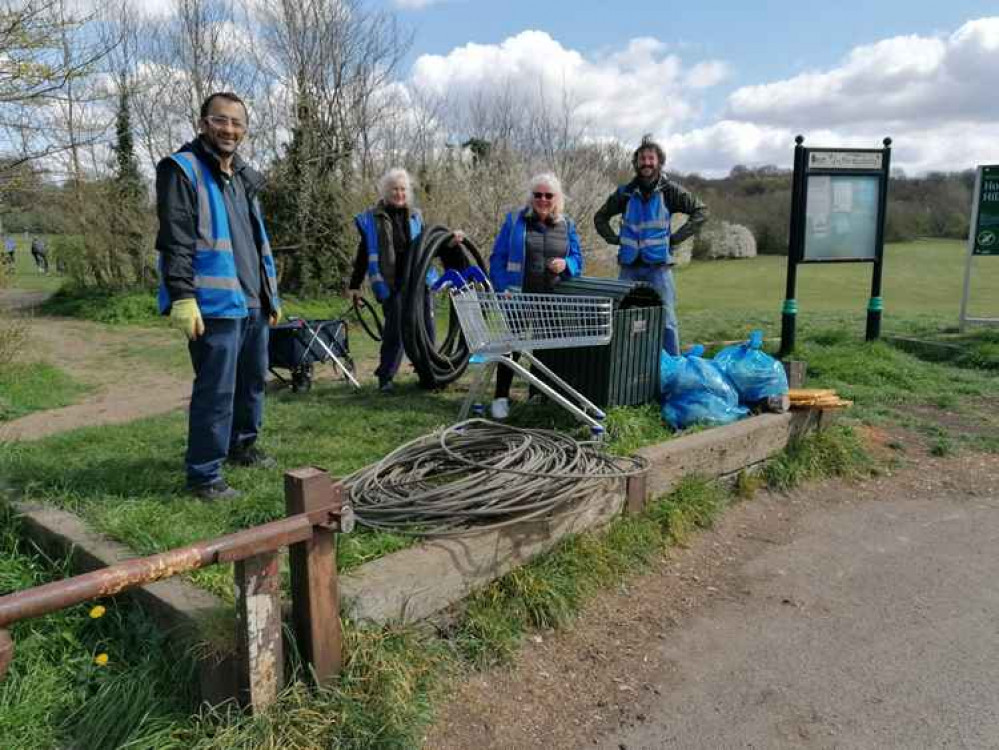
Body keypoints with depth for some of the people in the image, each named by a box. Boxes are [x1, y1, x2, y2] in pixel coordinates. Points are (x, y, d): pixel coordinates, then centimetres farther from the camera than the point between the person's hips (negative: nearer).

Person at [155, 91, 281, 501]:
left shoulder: (244, 178, 19)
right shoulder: (182, 170, -6)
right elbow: (175, 241, -14)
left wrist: (271, 294, 23)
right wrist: (182, 297, -21)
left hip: (253, 302, 9)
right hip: (214, 305, -8)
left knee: (253, 380, 19)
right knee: (216, 391, -7)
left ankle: (242, 444, 38)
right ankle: (203, 475, 4)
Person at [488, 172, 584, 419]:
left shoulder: (567, 225, 10)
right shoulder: (515, 220, 0)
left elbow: (578, 259, 11)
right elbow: (498, 258, -1)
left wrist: (565, 264, -12)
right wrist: (502, 289, -13)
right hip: (518, 298, -3)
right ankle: (501, 397, 8)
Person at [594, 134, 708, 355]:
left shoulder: (670, 191, -1)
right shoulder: (625, 193, 4)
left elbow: (701, 211, 2)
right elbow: (600, 218, 17)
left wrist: (676, 238, -5)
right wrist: (615, 239, 2)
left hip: (658, 265, -2)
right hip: (629, 266, 2)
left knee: (666, 321, -2)